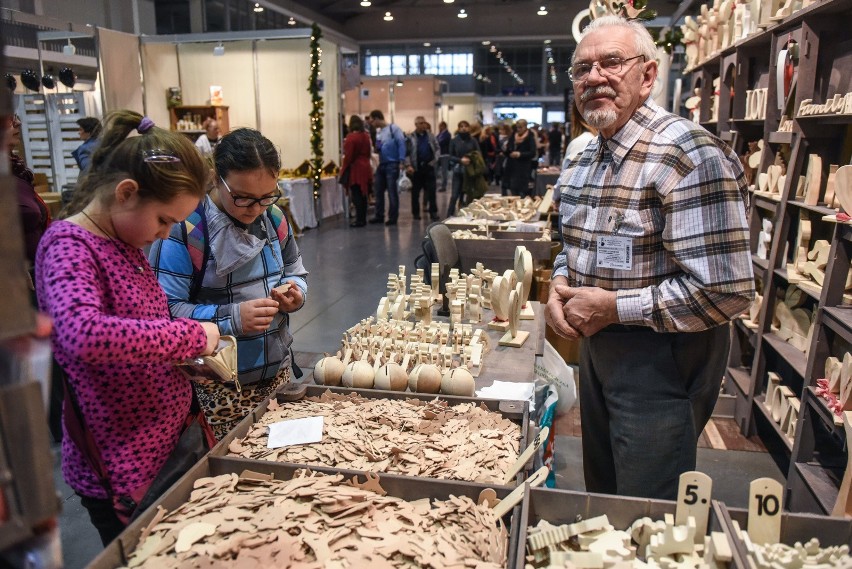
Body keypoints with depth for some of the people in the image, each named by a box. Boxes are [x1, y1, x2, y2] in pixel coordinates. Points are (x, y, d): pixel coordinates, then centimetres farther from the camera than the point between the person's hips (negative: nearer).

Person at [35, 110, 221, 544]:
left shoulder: (124, 243, 6)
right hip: (123, 473, -8)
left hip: (167, 442, 8)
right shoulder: (68, 246, -20)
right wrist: (191, 335, -31)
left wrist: (190, 357, 0)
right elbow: (82, 334, -40)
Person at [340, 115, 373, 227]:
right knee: (362, 195, 12)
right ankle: (363, 219, 17)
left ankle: (359, 220, -2)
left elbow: (348, 156, -14)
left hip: (355, 169, -7)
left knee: (356, 196, -3)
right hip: (365, 168, 7)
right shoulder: (366, 136, 8)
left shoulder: (351, 137, -13)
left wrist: (344, 168, -4)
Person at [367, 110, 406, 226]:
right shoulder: (378, 132, 14)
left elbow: (401, 144, -13)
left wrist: (401, 161, -20)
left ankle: (393, 217, 6)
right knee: (378, 190, 9)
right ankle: (379, 216, 18)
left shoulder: (393, 128, -8)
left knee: (392, 192, -2)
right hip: (381, 164, 7)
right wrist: (376, 148, -3)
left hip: (392, 164, -7)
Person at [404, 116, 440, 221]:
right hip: (416, 168, -2)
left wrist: (434, 160, -3)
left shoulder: (430, 136, 7)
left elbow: (437, 149, 11)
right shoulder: (410, 138, -2)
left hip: (429, 167, 2)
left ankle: (433, 212, 4)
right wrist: (408, 166, -17)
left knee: (431, 190, -1)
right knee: (415, 192, 7)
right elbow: (406, 153, -6)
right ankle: (415, 212, 18)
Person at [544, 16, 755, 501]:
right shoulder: (587, 157, 6)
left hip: (662, 363, -8)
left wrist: (614, 307, -21)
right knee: (602, 493, 26)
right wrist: (561, 284, -2)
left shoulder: (692, 156, -21)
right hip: (596, 348, 8)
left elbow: (728, 292, -26)